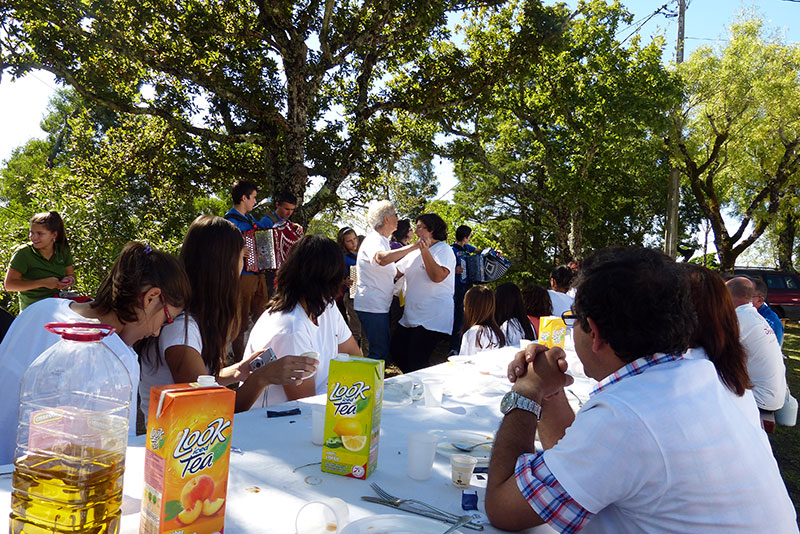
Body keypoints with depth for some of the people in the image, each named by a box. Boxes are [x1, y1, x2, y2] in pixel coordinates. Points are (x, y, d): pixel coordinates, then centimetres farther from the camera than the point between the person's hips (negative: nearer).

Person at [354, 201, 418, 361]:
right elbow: (381, 259, -40)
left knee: (381, 352, 14)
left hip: (380, 306, 10)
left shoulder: (381, 241, 19)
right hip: (372, 306, -10)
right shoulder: (373, 240, -15)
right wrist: (413, 246, -40)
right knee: (380, 354, -9)